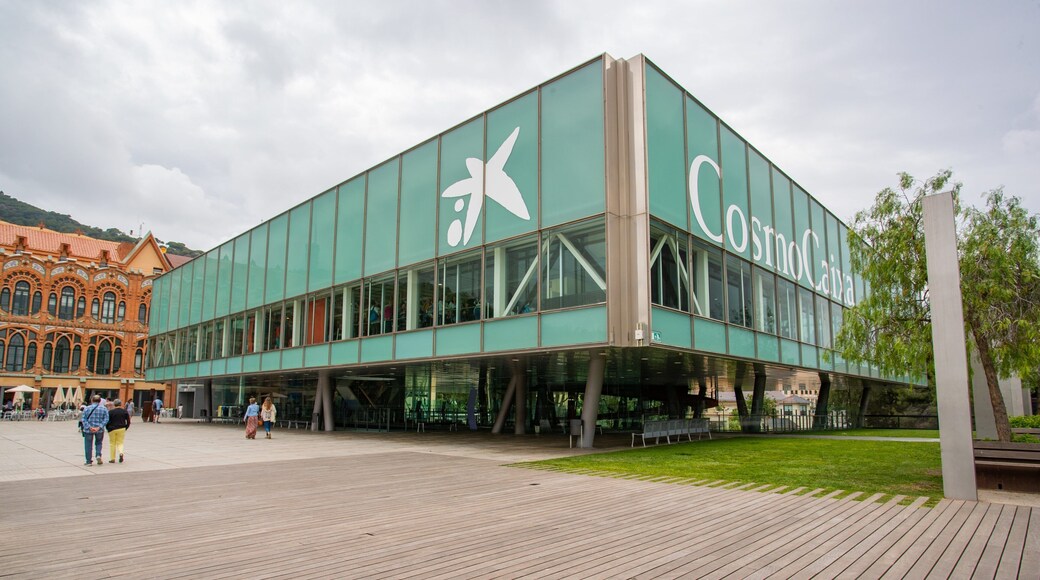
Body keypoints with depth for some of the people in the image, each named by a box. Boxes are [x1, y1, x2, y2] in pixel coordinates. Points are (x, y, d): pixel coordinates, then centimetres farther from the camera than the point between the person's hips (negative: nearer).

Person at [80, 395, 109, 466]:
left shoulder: (87, 408, -1)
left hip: (88, 430, -1)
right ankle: (98, 455, -4)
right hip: (99, 430, 1)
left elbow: (83, 419, -7)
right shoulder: (104, 408, 0)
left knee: (88, 445, 7)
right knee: (98, 443, 18)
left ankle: (88, 461, 10)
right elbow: (106, 419, -7)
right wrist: (99, 427, -11)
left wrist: (89, 427, -11)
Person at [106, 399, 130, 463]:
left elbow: (107, 421, -5)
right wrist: (126, 428, 14)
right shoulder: (124, 411, 3)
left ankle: (112, 459, 10)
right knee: (120, 442, 10)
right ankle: (121, 453, -18)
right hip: (121, 429, 2)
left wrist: (108, 428, 8)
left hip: (112, 429, -2)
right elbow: (128, 421, 4)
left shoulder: (110, 412, -5)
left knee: (112, 444, 8)